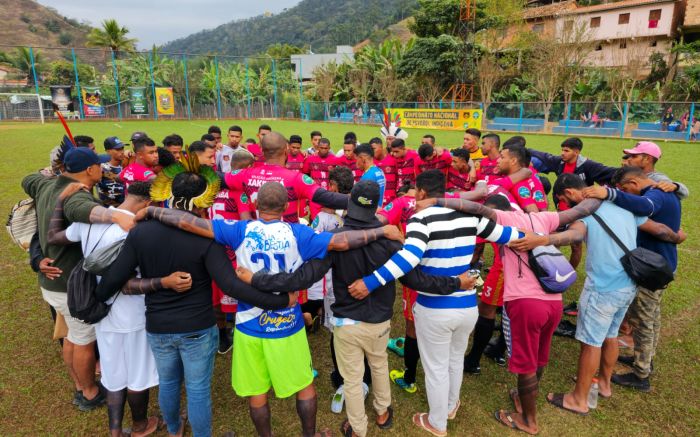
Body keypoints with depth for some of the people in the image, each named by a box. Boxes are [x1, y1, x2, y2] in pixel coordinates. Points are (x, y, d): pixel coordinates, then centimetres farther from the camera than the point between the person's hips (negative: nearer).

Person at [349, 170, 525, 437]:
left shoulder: (421, 219, -15)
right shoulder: (469, 215, 0)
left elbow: (409, 257, -31)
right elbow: (502, 234, 11)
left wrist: (371, 282, -32)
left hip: (434, 309, -5)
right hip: (468, 306, 5)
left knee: (436, 368, 16)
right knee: (456, 360, 29)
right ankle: (451, 407, 52)